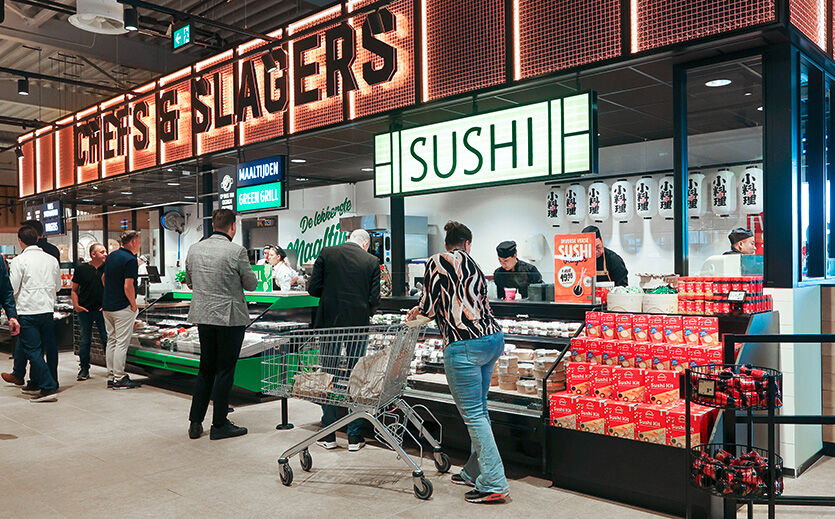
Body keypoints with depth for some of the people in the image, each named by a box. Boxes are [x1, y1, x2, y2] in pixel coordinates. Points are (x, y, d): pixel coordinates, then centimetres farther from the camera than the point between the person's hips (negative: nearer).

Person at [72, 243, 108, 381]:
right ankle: (84, 369, 16)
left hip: (102, 309, 1)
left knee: (107, 339, 0)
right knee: (84, 340, 7)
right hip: (84, 310, 0)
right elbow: (74, 290, 7)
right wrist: (76, 305, -4)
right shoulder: (81, 269, 1)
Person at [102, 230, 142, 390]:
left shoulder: (112, 256, 11)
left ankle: (111, 377, 19)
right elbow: (128, 286, -21)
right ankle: (119, 379, 0)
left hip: (107, 306, 9)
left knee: (111, 341, 13)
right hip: (123, 308, -9)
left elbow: (103, 278, 21)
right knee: (122, 343, -3)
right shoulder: (130, 259, -16)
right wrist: (133, 304, -10)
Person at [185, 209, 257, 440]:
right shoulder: (236, 251, -14)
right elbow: (251, 284, -5)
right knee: (225, 370, 3)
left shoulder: (194, 249, 3)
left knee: (206, 368, 16)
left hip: (202, 315, 6)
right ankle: (219, 425, 10)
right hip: (230, 317, -6)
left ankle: (195, 422, 21)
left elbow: (189, 282, 15)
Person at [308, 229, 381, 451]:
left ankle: (329, 435, 15)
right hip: (358, 324, 0)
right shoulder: (372, 261, 0)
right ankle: (354, 436, 13)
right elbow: (374, 299, -3)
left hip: (330, 323, 0)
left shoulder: (327, 253, 1)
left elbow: (313, 288, -2)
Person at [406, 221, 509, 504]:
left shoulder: (436, 261, -1)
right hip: (493, 337, 8)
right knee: (479, 410, 17)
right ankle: (474, 472, 27)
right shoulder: (471, 263, 18)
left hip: (464, 345, -8)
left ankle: (494, 484, 1)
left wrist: (417, 311, 19)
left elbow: (430, 305, -3)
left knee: (473, 415, -2)